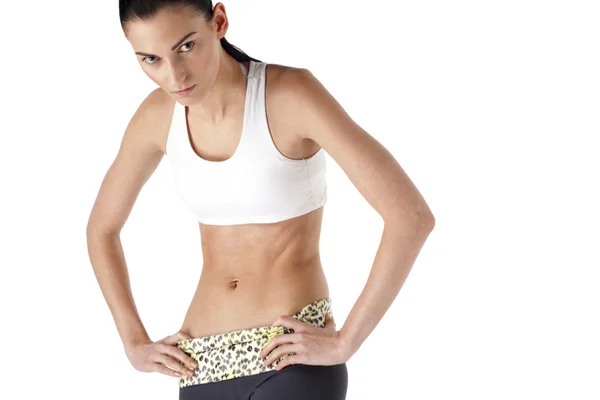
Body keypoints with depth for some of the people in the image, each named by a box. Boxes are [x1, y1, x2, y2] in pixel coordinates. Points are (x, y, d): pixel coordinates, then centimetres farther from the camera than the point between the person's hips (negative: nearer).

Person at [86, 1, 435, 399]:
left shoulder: (292, 92, -15)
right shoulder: (158, 115, 2)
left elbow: (412, 216, -21)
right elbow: (102, 228, 18)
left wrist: (345, 343, -17)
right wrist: (135, 344, 9)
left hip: (293, 358, -6)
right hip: (205, 366, 6)